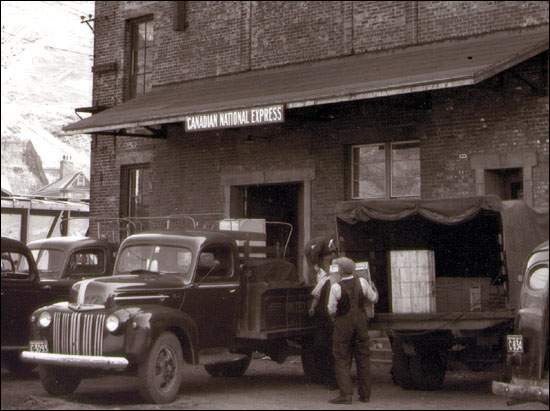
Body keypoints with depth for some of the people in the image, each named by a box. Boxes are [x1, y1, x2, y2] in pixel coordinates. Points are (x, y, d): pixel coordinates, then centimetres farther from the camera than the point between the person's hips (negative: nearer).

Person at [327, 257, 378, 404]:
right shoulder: (361, 282, -5)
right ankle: (365, 394, 14)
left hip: (343, 324, -4)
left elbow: (332, 310, -8)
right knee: (362, 358, 11)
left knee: (342, 360, 2)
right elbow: (373, 298, 8)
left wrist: (331, 311, 15)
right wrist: (373, 289, 28)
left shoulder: (336, 287, -15)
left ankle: (346, 394, -6)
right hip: (361, 321, 4)